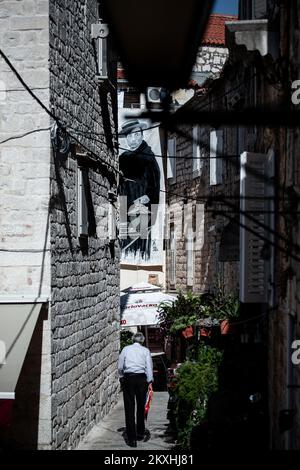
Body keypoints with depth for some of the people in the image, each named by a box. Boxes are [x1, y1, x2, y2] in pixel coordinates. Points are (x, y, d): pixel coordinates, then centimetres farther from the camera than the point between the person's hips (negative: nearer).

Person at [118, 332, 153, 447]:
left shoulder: (126, 349, 7)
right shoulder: (145, 350, 5)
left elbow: (120, 367, 9)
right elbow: (149, 367, -1)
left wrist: (122, 377, 24)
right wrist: (149, 382, 1)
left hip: (128, 378, 0)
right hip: (141, 378, 1)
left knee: (129, 408, 0)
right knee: (141, 407, 16)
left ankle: (132, 438, -3)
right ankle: (140, 433, 27)